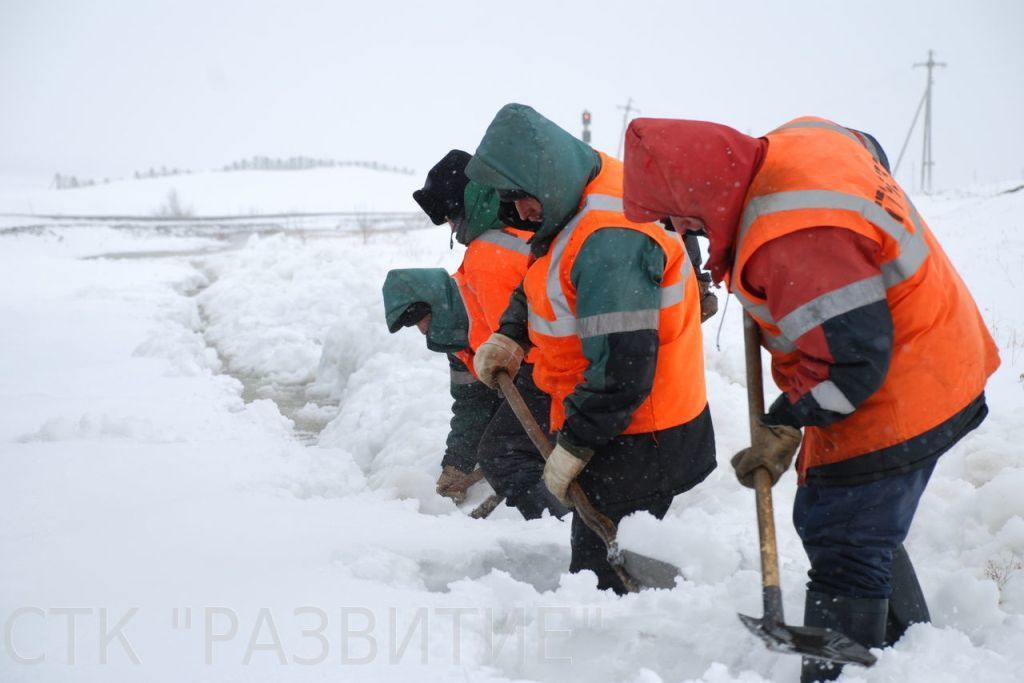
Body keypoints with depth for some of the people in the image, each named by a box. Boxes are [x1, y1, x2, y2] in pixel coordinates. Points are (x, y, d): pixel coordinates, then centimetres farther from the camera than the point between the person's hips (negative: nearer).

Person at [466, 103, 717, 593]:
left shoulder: (610, 241, -29)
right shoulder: (579, 196, 4)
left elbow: (622, 370, -30)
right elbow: (538, 282, 23)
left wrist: (573, 446, -19)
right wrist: (510, 336, 5)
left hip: (639, 438, -10)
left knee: (600, 570, -8)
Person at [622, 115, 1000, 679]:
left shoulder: (793, 241, -33)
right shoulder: (800, 137, -4)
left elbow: (852, 357, -31)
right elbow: (871, 151, 20)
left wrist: (783, 426, -16)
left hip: (892, 406, -11)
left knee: (843, 559, -4)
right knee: (866, 532, 25)